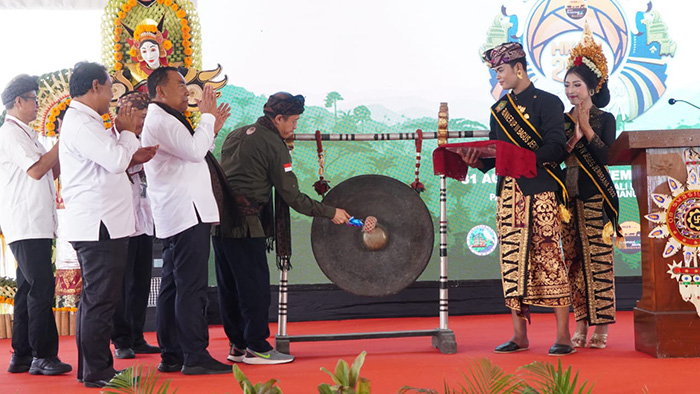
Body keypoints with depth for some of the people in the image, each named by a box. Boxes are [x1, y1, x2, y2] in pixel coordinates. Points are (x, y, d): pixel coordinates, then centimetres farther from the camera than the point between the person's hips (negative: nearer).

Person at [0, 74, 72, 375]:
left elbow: (53, 171, 21)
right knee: (41, 288, -12)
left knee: (29, 289, 10)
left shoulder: (25, 134, 22)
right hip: (26, 225, -10)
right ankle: (43, 356, -9)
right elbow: (36, 170, -15)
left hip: (36, 224, 10)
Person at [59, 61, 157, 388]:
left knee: (95, 300, 14)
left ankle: (91, 369, 21)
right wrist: (127, 131, -5)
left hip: (102, 225, 11)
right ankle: (97, 372, -1)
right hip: (98, 226, -11)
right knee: (100, 301, -6)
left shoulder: (85, 121, 20)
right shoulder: (80, 123, -14)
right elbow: (115, 160, -22)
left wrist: (131, 157, 10)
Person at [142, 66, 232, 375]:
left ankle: (171, 355, 16)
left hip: (175, 218, 11)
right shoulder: (161, 121, -10)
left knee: (172, 287, 11)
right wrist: (207, 116, -7)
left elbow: (190, 157, 23)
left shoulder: (163, 121, 23)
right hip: (187, 213, -11)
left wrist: (212, 128, 19)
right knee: (191, 288, -11)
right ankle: (196, 357, -11)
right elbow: (194, 150, -21)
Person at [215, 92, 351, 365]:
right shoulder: (274, 146, -8)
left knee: (229, 286, 12)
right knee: (255, 285, -2)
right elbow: (292, 196, -8)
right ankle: (257, 347, 1)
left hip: (219, 217, 9)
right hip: (244, 222, -9)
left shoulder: (237, 134, 16)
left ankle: (238, 345, 19)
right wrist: (330, 213, -1)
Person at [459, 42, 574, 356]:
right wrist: (477, 161, -5)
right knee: (512, 259, 3)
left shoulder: (547, 103, 0)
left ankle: (563, 335, -3)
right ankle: (519, 334, 9)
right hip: (508, 193, 6)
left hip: (541, 191, -6)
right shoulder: (499, 109, 19)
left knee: (547, 255, -8)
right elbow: (494, 154, 17)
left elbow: (556, 148, -10)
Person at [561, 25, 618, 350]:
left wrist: (586, 128, -14)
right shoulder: (561, 121, 12)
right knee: (574, 259, 4)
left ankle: (601, 326, 0)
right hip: (567, 195, 4)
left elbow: (605, 156, -12)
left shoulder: (604, 120, 1)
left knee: (598, 258, -5)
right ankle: (581, 324, 9)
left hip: (595, 196, -4)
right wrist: (573, 137, -10)